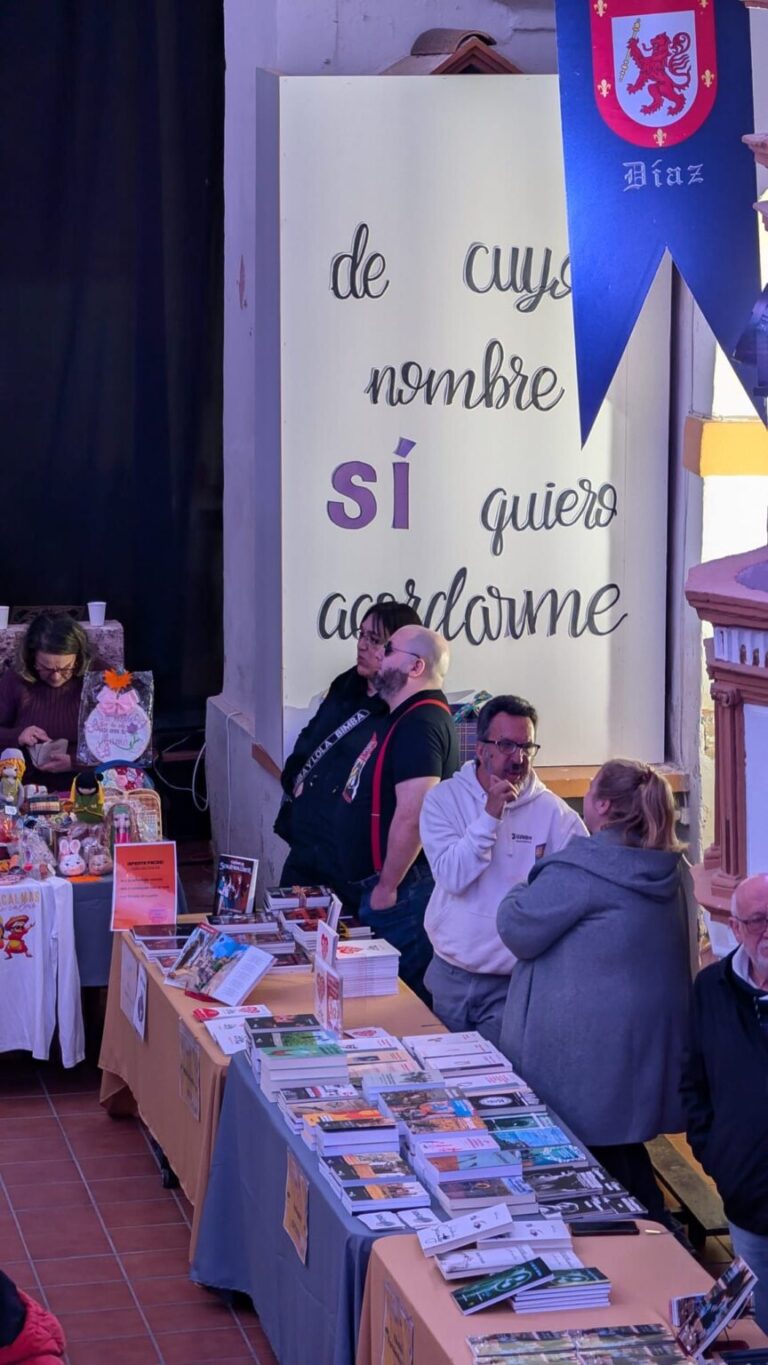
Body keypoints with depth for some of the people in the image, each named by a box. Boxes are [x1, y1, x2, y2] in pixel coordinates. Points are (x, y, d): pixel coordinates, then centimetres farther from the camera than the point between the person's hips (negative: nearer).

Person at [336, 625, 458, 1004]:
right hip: (378, 885, 10)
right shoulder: (406, 716, 14)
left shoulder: (421, 723, -19)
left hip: (402, 891, -10)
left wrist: (387, 888, -21)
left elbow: (413, 816, -27)